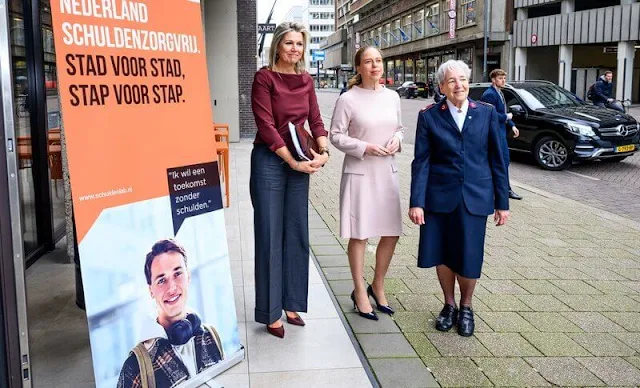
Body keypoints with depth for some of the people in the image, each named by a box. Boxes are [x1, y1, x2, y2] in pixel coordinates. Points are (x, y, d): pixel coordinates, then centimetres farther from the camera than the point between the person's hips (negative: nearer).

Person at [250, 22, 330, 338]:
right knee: (269, 236, 1)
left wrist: (323, 151, -9)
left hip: (299, 162, 6)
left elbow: (315, 120, 8)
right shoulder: (264, 77, -8)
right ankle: (270, 312, 12)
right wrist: (293, 162, -17)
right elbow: (266, 125, -14)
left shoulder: (306, 80, 9)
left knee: (296, 235, 11)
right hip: (269, 161, -6)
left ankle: (292, 304, 24)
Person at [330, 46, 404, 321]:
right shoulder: (348, 99, -7)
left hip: (387, 172, 5)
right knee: (359, 235, 3)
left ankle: (378, 286, 29)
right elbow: (336, 136, -6)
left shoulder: (392, 97, 7)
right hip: (359, 173, -5)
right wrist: (365, 147, -17)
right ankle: (360, 292, 19)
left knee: (392, 233, 9)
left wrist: (396, 139, -4)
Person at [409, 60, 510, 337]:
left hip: (474, 198, 0)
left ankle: (465, 307, 30)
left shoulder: (487, 113, 3)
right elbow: (421, 162, -3)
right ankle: (449, 305, 34)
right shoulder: (429, 116, 0)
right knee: (442, 255, 9)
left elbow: (498, 160, 4)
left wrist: (502, 202, 3)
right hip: (440, 197, 0)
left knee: (469, 258, 2)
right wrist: (416, 202, -11)